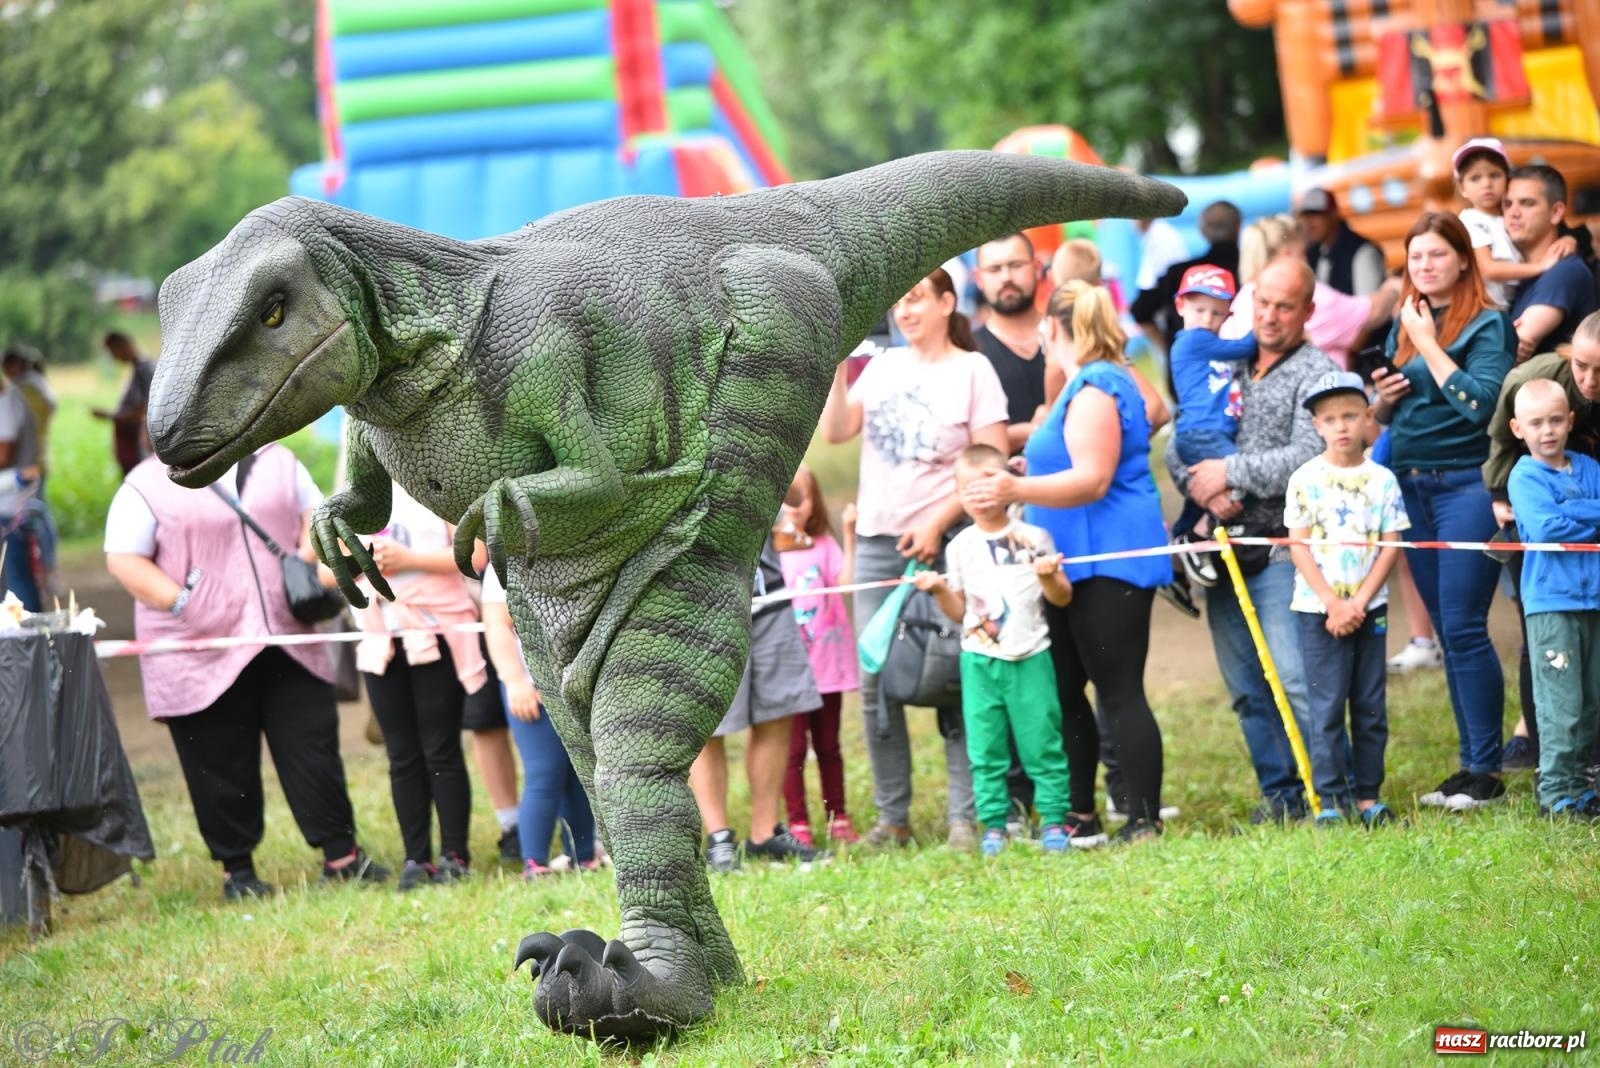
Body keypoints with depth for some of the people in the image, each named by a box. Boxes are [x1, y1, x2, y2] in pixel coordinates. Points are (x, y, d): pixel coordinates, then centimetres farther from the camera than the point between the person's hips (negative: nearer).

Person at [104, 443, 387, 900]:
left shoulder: (277, 463, 10)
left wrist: (307, 561, 0)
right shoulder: (149, 485, -5)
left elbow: (315, 514, 19)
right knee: (222, 766, 2)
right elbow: (124, 559, -8)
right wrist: (182, 603, -15)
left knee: (314, 745, 4)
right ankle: (237, 869, 14)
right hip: (203, 654, -3)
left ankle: (341, 856, 12)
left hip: (286, 640, 4)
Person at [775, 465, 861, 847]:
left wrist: (850, 536, -15)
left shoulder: (823, 544, 5)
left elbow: (845, 581, -10)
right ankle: (798, 825, 4)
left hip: (826, 662, 2)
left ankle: (838, 818, 20)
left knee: (828, 745, 12)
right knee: (793, 748, -2)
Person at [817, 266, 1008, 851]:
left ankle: (965, 819, 0)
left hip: (941, 542, -5)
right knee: (875, 682, 3)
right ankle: (892, 818, 11)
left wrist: (937, 523, -14)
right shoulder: (883, 367, 13)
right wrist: (838, 367, -6)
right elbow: (836, 431, 4)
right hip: (876, 540, 5)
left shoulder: (971, 370, -1)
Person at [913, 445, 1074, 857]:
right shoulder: (960, 547, 6)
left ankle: (1054, 820, 6)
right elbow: (959, 611, 8)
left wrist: (1049, 577, -16)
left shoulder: (1033, 538, 0)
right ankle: (993, 826, 8)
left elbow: (1062, 598, 4)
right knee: (985, 749, 2)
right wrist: (940, 590, -10)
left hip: (1030, 658, -2)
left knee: (1042, 743, -1)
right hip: (979, 661, 2)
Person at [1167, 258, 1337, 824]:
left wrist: (1231, 471, -12)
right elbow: (1178, 446, 10)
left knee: (1297, 681, -14)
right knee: (1246, 688, 9)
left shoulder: (1316, 373, -4)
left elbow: (1309, 458, -17)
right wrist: (1205, 489, -9)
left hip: (1284, 551, -7)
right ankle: (1280, 793, 17)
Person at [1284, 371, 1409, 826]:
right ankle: (1330, 799, -1)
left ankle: (1367, 796, 12)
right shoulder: (1305, 480, -3)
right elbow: (1299, 547, -5)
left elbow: (1391, 546, 0)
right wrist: (1332, 603, -12)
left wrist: (1358, 603, -10)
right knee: (1327, 705, -4)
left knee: (1371, 705, 6)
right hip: (1317, 608, -2)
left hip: (1369, 607, 2)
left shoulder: (1382, 480, 2)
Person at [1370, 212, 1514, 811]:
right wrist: (1382, 399, -1)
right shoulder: (1404, 325, 13)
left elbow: (1479, 401, -21)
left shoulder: (1487, 326, -6)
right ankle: (1472, 764, 13)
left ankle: (1487, 772, -4)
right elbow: (1382, 416, 21)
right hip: (1411, 487, 6)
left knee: (1463, 628, -10)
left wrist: (1427, 342, -14)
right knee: (1448, 632, 8)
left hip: (1467, 486, -6)